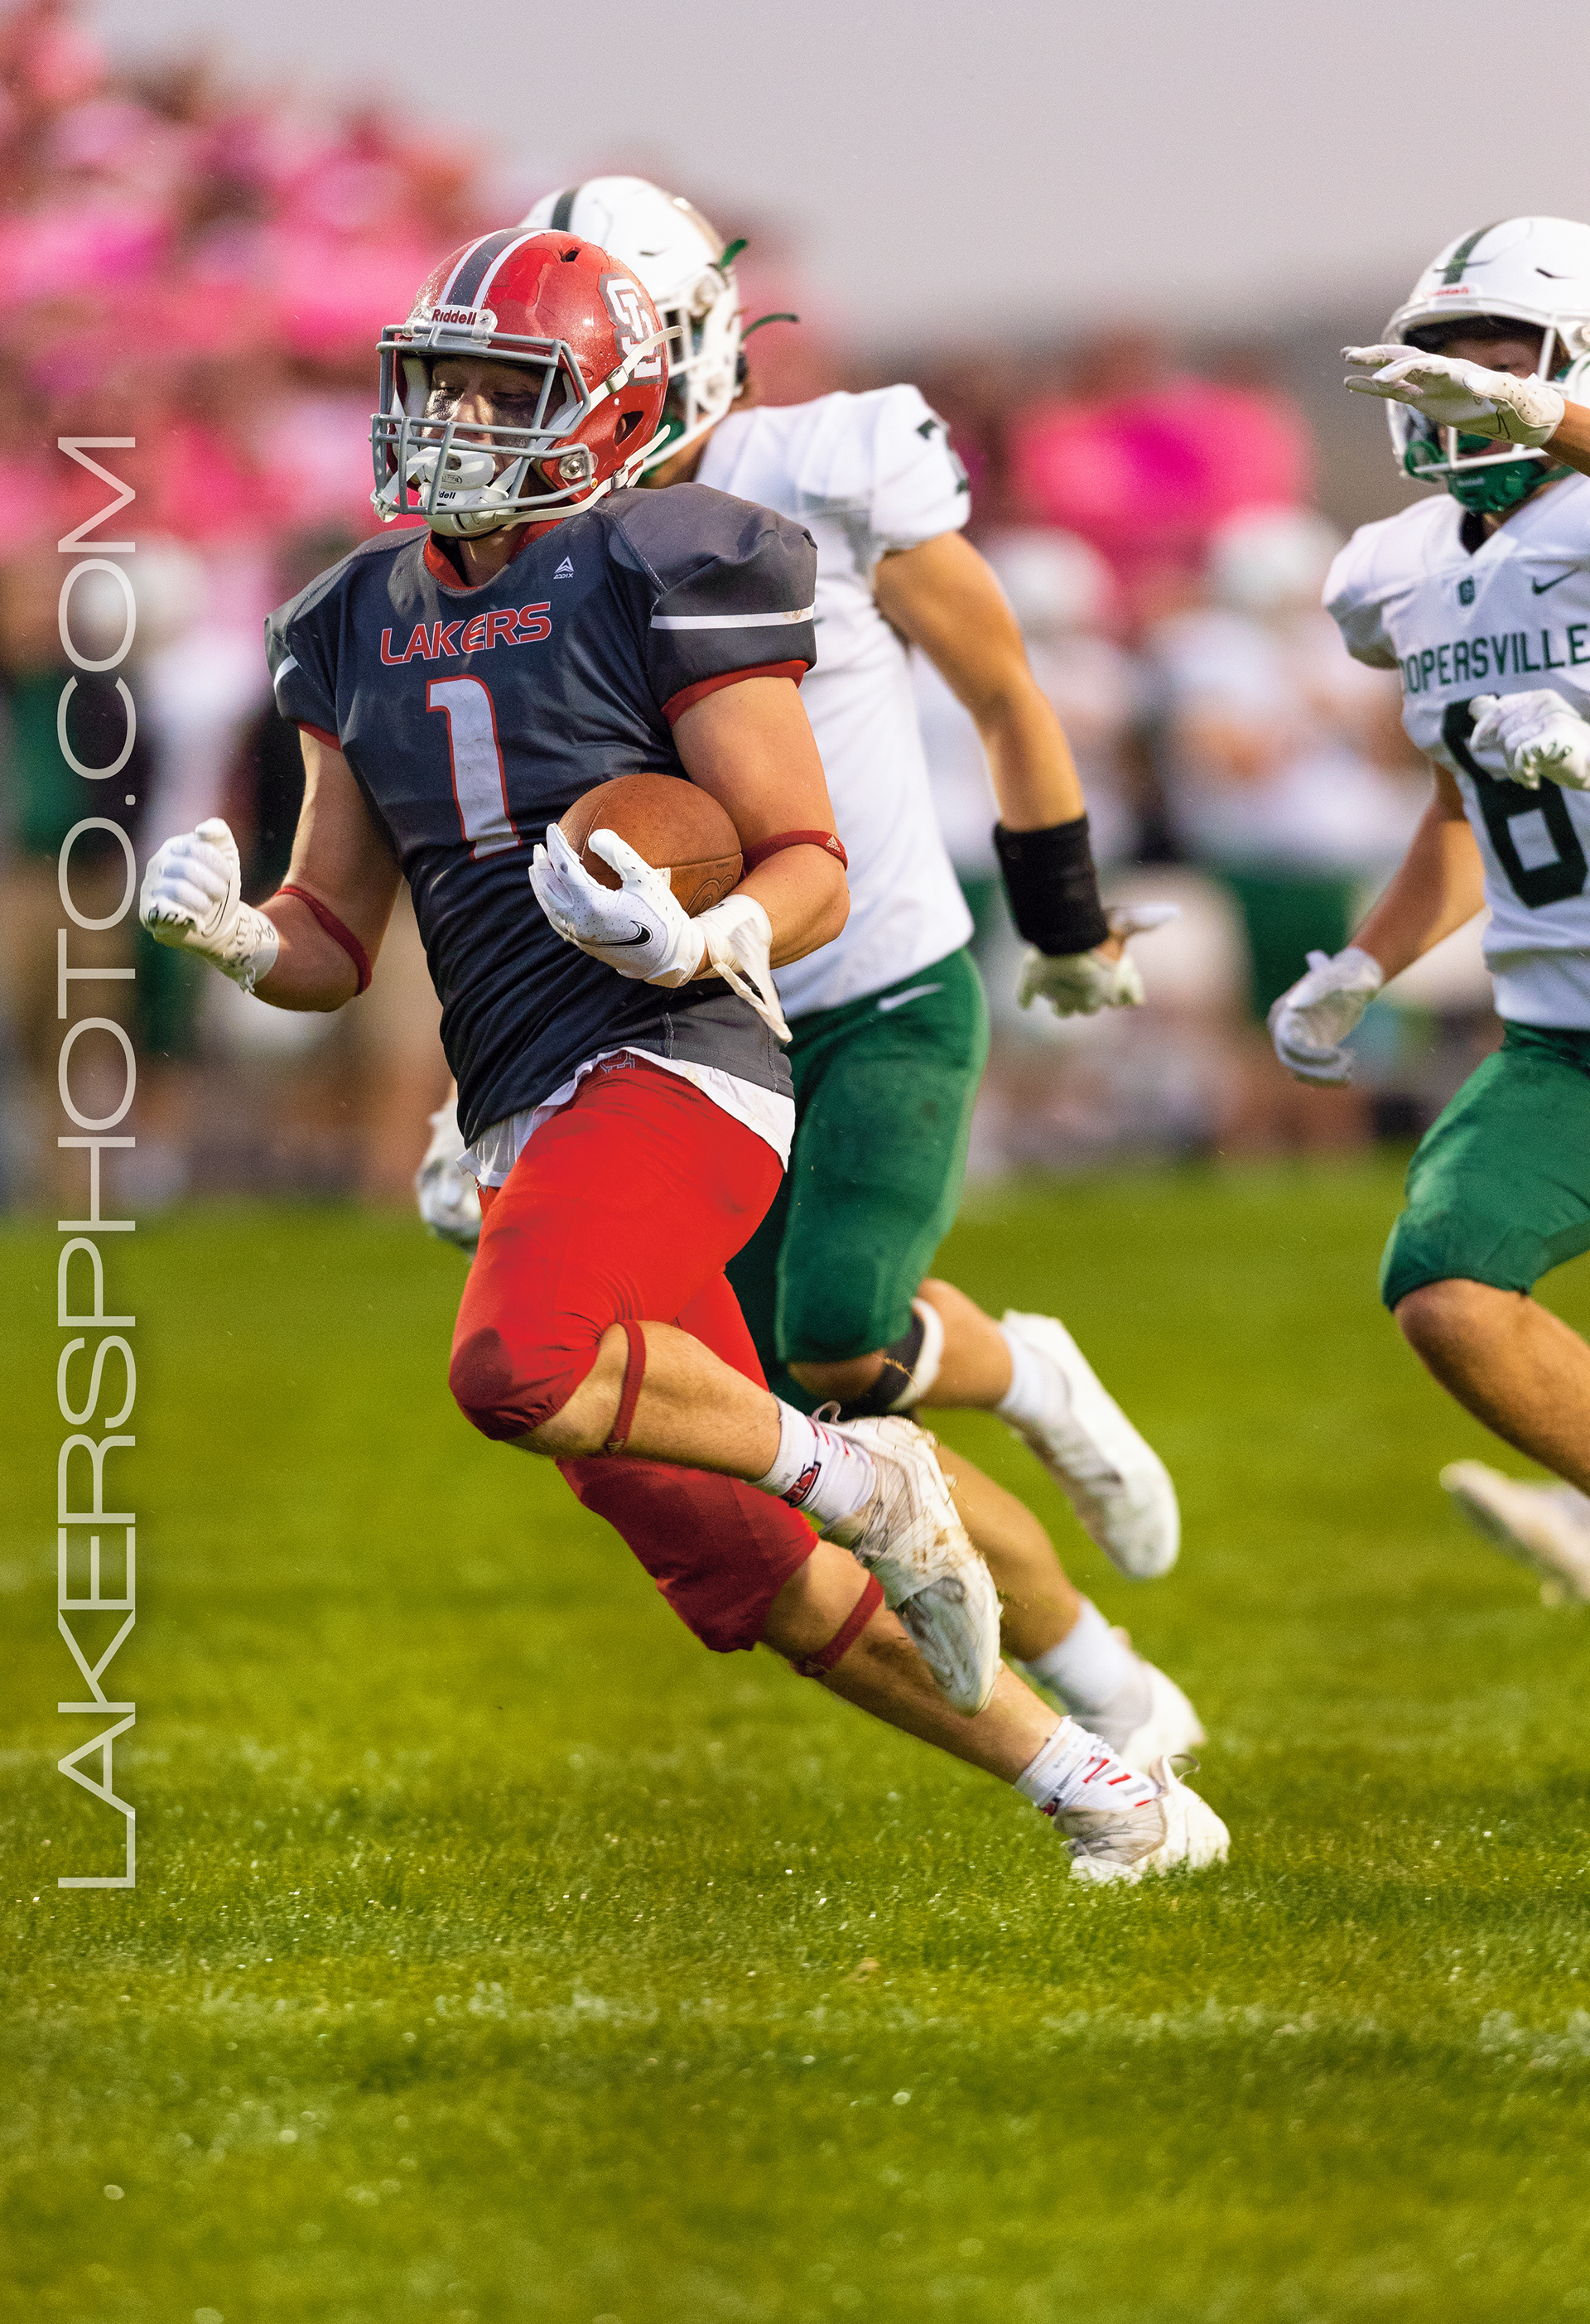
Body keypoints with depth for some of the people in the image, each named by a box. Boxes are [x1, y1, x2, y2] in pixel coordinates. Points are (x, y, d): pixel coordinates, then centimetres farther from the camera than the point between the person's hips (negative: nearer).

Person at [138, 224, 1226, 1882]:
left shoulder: (656, 577, -5)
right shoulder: (363, 628, 16)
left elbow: (811, 871, -5)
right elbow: (334, 943, 19)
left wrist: (694, 942, -26)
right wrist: (229, 933, -3)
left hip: (673, 1065, -7)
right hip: (523, 1120, 7)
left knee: (518, 1367, -35)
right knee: (734, 1568, 6)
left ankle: (848, 1475, -10)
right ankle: (1102, 1796, 19)